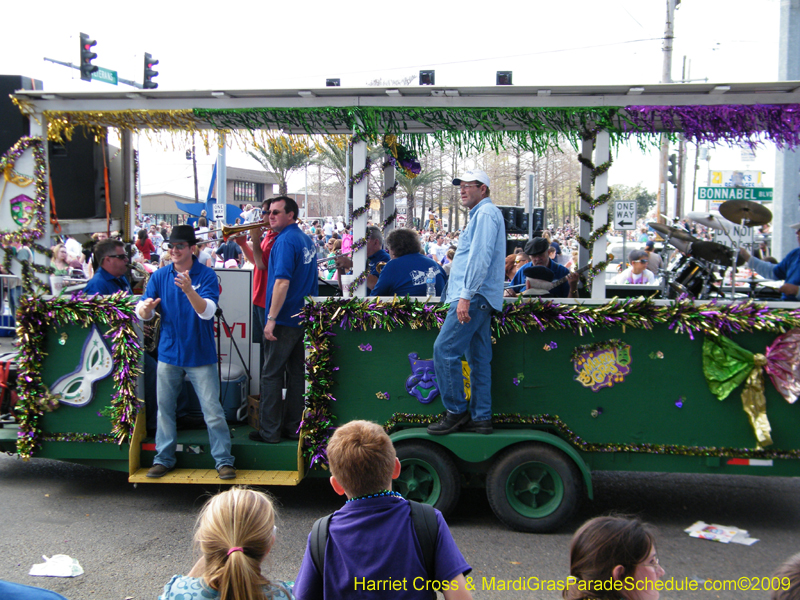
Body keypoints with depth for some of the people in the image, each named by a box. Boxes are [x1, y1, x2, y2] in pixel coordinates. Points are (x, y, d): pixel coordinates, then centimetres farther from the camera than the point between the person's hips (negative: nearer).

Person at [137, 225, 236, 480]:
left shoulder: (206, 275, -7)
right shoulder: (160, 276, 3)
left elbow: (207, 311, -20)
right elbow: (142, 313, 1)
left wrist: (189, 290, -36)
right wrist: (145, 308, -24)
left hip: (200, 355, -3)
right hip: (169, 353, 4)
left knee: (212, 410, -3)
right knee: (164, 408, 11)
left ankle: (223, 460, 7)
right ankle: (163, 458, 24)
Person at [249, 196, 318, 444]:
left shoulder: (285, 241, -15)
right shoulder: (307, 240, 13)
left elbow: (282, 282, -23)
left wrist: (272, 318, -21)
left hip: (285, 320, -9)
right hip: (304, 319, 9)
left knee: (271, 375, 0)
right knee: (297, 373, 12)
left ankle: (269, 431, 5)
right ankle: (294, 426, 18)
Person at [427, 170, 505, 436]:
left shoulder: (486, 213, -8)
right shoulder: (481, 214, 25)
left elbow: (480, 257, -18)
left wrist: (466, 295, -23)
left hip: (475, 297, -11)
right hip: (478, 298, 11)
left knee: (445, 349, -12)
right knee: (478, 358, 9)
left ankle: (456, 411, -5)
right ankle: (481, 417, 11)